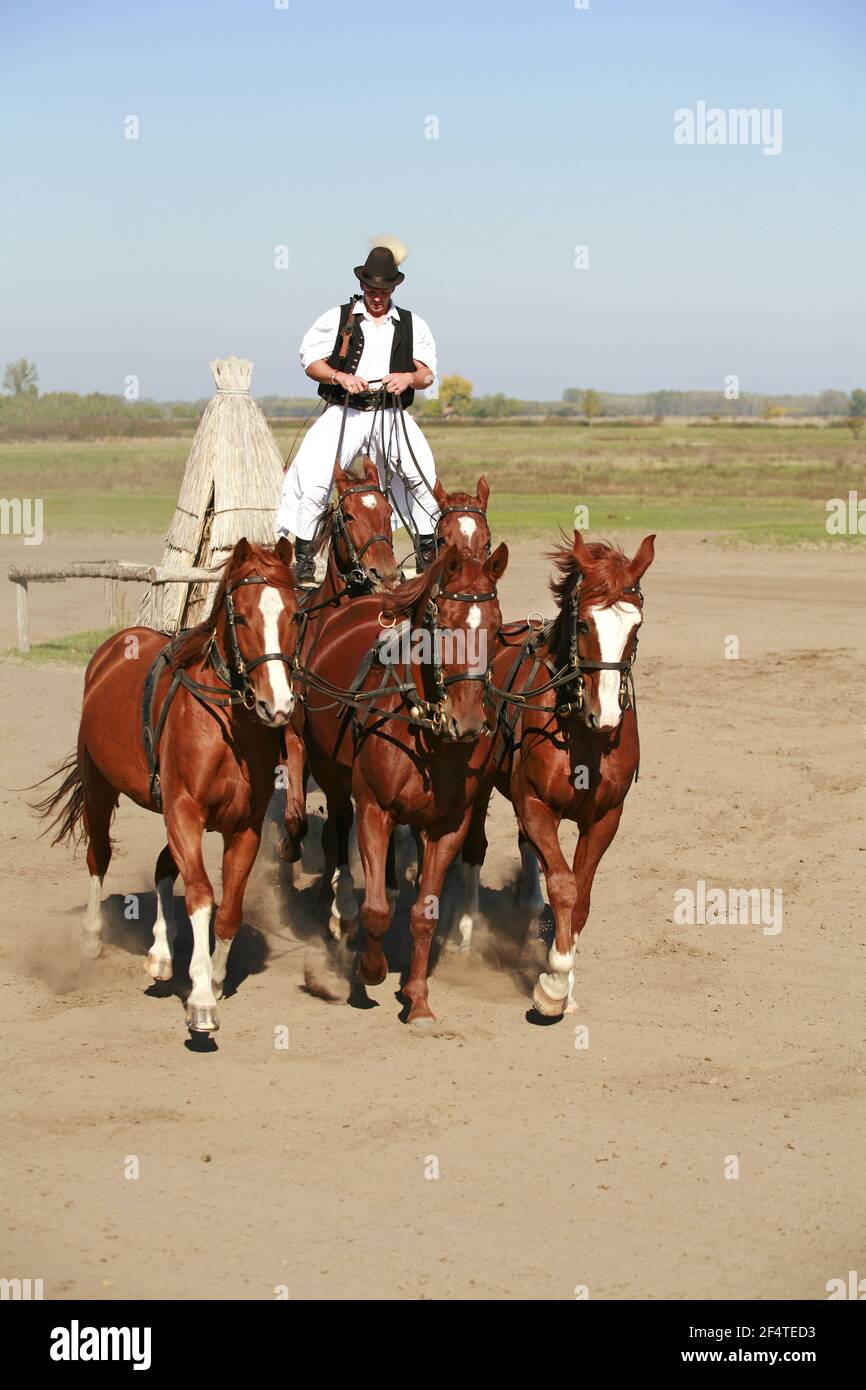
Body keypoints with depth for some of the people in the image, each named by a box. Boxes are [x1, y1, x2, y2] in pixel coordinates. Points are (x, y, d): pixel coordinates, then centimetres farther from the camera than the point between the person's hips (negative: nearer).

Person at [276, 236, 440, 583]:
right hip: (345, 412, -2)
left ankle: (428, 547, 1)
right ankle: (302, 551, -5)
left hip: (392, 414, 2)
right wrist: (340, 377, -14)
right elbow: (310, 360, 5)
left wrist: (410, 378, -11)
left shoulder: (411, 324, 12)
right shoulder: (337, 319, 6)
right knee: (316, 476, -15)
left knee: (422, 475, -13)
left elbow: (427, 372, 12)